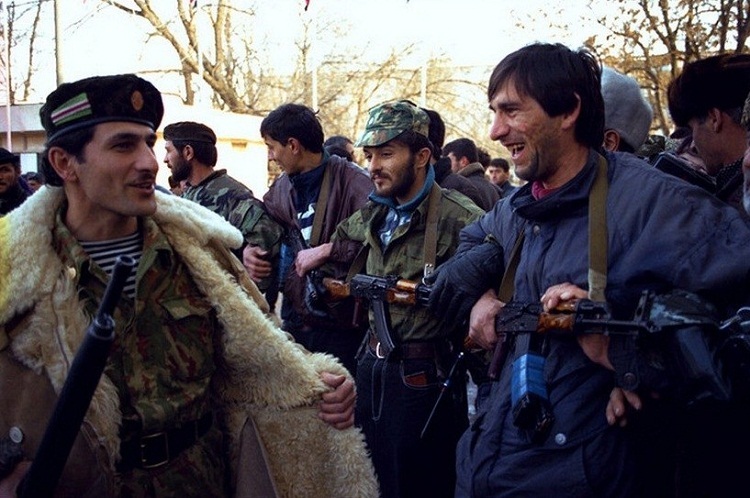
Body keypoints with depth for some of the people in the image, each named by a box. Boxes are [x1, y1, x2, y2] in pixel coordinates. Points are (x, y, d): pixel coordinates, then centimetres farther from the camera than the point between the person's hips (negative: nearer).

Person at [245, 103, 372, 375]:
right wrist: (248, 248, 2)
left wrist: (327, 250, -22)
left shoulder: (351, 181, -15)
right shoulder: (282, 186, 9)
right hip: (295, 319, 7)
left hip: (340, 323, -6)